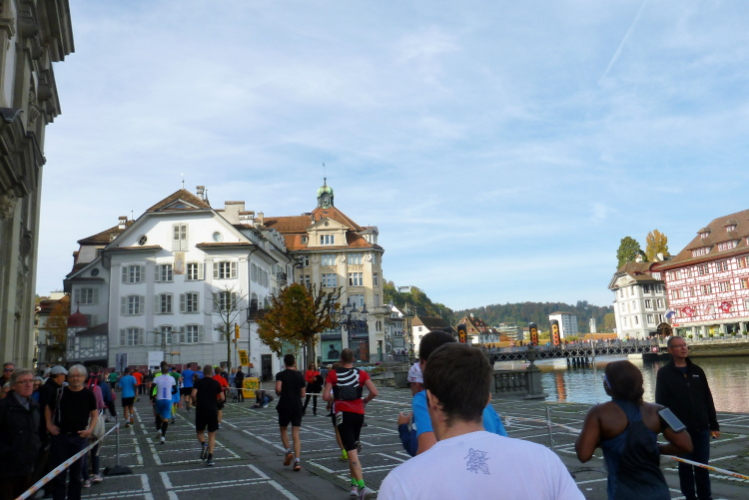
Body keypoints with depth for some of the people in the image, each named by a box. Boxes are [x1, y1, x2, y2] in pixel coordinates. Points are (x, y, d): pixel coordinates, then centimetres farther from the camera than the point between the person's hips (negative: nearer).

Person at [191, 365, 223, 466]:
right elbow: (222, 397, 1)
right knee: (212, 434, 8)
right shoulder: (216, 383, 4)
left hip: (200, 411, 0)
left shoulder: (198, 382, 1)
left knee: (200, 432, 18)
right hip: (213, 410, 1)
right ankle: (210, 458, 1)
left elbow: (193, 394, -14)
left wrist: (196, 403, 4)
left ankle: (203, 444, -13)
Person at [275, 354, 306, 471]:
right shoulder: (300, 375, 5)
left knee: (284, 430, 20)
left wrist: (279, 394, 2)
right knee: (296, 434, 1)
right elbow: (302, 394, 6)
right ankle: (297, 461, -8)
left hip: (284, 406, -2)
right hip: (297, 407, 2)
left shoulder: (281, 375, -4)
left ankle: (289, 451, 0)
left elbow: (278, 389, -19)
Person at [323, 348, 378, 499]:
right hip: (358, 413, 3)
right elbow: (374, 392, -8)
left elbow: (326, 396, -8)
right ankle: (354, 485, 21)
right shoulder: (361, 373, 0)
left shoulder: (333, 374, -3)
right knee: (354, 448, 19)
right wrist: (365, 400, 9)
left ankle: (361, 486, -16)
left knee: (351, 451, -5)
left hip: (342, 414, -3)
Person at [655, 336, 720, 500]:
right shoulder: (664, 373, -4)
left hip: (702, 428, 3)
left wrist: (714, 425, 8)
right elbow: (661, 403, -6)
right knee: (685, 465, 6)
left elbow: (708, 399, 11)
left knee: (702, 465, 9)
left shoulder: (697, 370, 10)